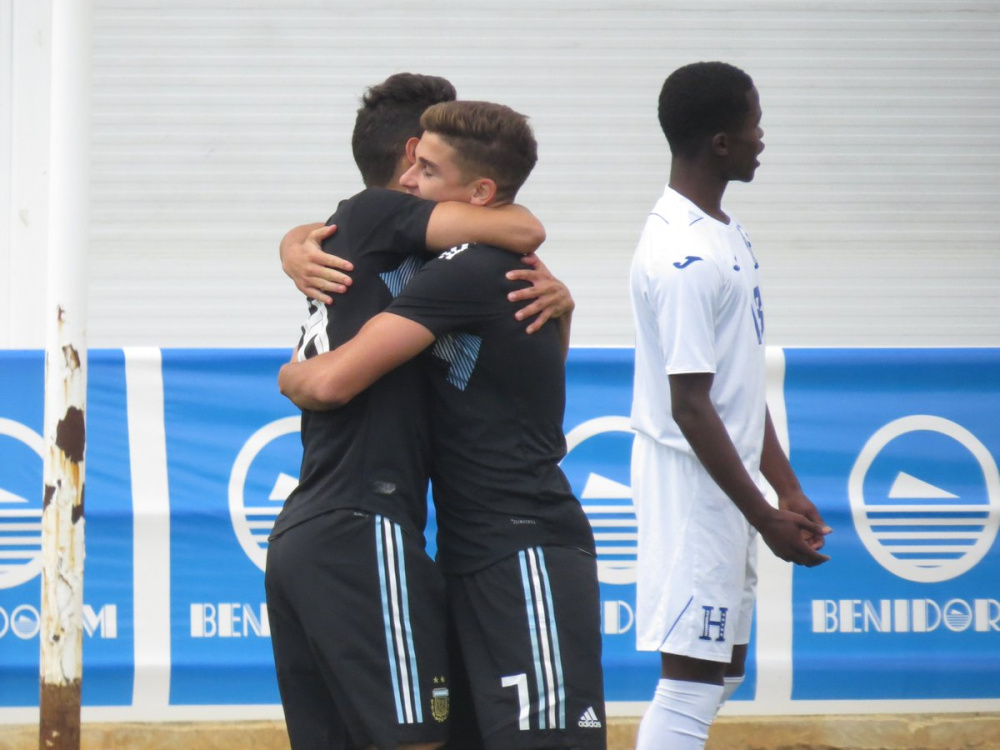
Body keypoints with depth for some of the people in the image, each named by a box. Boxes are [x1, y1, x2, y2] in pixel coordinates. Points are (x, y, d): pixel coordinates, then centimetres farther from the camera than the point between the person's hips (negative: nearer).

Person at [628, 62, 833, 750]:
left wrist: (787, 491, 16)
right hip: (695, 492, -10)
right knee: (691, 680, -9)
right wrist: (765, 518, -19)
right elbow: (690, 408, -21)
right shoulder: (683, 257, -20)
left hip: (729, 492, 10)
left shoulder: (726, 234, 12)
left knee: (724, 671, 15)